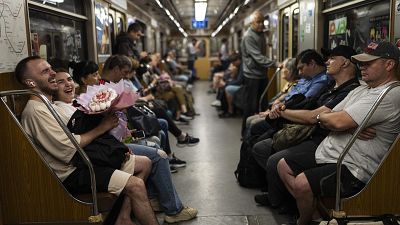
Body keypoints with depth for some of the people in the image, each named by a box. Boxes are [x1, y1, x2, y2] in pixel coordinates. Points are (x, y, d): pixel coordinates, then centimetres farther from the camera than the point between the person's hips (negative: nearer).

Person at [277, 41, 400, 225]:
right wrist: (350, 128, -13)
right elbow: (331, 119, 9)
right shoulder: (361, 89, 16)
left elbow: (338, 122, -24)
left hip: (354, 168, -10)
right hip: (328, 155, 10)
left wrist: (320, 116, -2)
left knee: (302, 183, -28)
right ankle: (310, 209, 12)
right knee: (284, 165, 9)